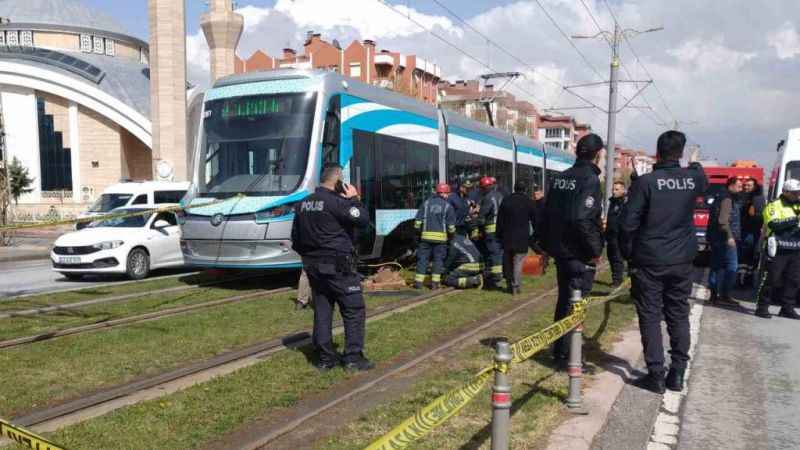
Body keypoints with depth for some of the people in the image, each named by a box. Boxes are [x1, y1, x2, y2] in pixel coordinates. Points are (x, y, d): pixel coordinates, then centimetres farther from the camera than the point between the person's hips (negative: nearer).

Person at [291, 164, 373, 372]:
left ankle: (325, 358, 14)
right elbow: (363, 220, -15)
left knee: (322, 311, 11)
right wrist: (354, 199, -5)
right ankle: (353, 357, 1)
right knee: (354, 310, 1)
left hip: (313, 266, 8)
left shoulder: (303, 204, 11)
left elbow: (296, 238, 18)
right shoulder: (336, 202, -16)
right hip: (337, 266, -8)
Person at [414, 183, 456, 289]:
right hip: (440, 237, -1)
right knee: (438, 259, 7)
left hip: (426, 236, 2)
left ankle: (418, 281, 2)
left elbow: (418, 220, 4)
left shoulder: (426, 203, 7)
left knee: (422, 258, 5)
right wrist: (451, 233, 20)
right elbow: (451, 225, 2)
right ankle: (435, 282, 6)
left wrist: (419, 231, 15)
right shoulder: (448, 206, 1)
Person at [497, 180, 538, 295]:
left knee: (508, 261, 13)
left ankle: (509, 284, 18)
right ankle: (516, 286, -6)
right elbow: (535, 220, 2)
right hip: (522, 238, -3)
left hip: (507, 236, 3)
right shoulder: (529, 202, -1)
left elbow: (499, 220, 8)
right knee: (518, 262, -2)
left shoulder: (506, 200, 7)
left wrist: (499, 235, 12)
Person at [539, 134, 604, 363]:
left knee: (564, 300, 19)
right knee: (575, 304, 2)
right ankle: (565, 354, 7)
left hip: (560, 250, 8)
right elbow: (583, 219, -27)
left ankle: (560, 349, 30)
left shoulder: (558, 178, 8)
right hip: (580, 254, -8)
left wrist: (547, 245, 17)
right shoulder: (590, 179, -16)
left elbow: (546, 213, 11)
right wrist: (596, 250, -17)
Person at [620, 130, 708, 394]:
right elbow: (703, 182, 26)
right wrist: (696, 166, 44)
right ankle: (677, 374, 17)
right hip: (682, 260, 4)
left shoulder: (645, 182, -14)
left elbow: (628, 223, -15)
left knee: (650, 317, 4)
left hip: (649, 261, -4)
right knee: (679, 315, 13)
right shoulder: (693, 178, -1)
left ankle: (656, 375, 4)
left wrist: (628, 253, -1)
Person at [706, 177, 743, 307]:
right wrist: (729, 236, -25)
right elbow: (723, 220, -22)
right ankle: (724, 296, -8)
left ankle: (714, 295, 15)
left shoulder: (722, 198, 18)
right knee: (732, 267, -8)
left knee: (716, 267, 11)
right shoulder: (727, 199, -12)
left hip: (716, 238, 11)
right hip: (725, 239, -10)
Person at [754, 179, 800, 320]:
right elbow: (774, 224, -20)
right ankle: (762, 307, 2)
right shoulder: (774, 206, -5)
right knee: (771, 279, -4)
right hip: (778, 250, -7)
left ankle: (787, 308, 17)